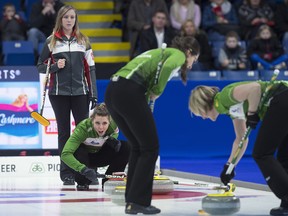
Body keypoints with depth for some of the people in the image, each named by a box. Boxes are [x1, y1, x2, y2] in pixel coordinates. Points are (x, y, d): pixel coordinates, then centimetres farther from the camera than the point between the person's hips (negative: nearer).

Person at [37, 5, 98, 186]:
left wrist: (94, 94, 3)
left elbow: (90, 68, 9)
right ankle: (66, 172, 7)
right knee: (64, 131, 3)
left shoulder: (83, 41, 9)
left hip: (80, 92, 1)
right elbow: (40, 66, 8)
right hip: (59, 92, -1)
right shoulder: (51, 41, 5)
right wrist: (55, 66, -12)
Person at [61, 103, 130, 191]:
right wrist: (83, 169, -59)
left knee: (126, 147, -21)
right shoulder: (83, 128, -38)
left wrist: (113, 139, -20)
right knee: (79, 151, -38)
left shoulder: (113, 124, -25)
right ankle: (82, 182, -9)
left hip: (100, 154, 3)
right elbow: (65, 154, -46)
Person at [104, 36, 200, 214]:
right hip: (130, 92, -8)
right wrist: (157, 91, -2)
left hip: (113, 92, 8)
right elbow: (167, 67, -17)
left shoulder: (161, 52, 33)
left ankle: (132, 201, 19)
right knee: (150, 147, 3)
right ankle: (138, 201, 3)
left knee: (138, 147, 19)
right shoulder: (178, 54, 9)